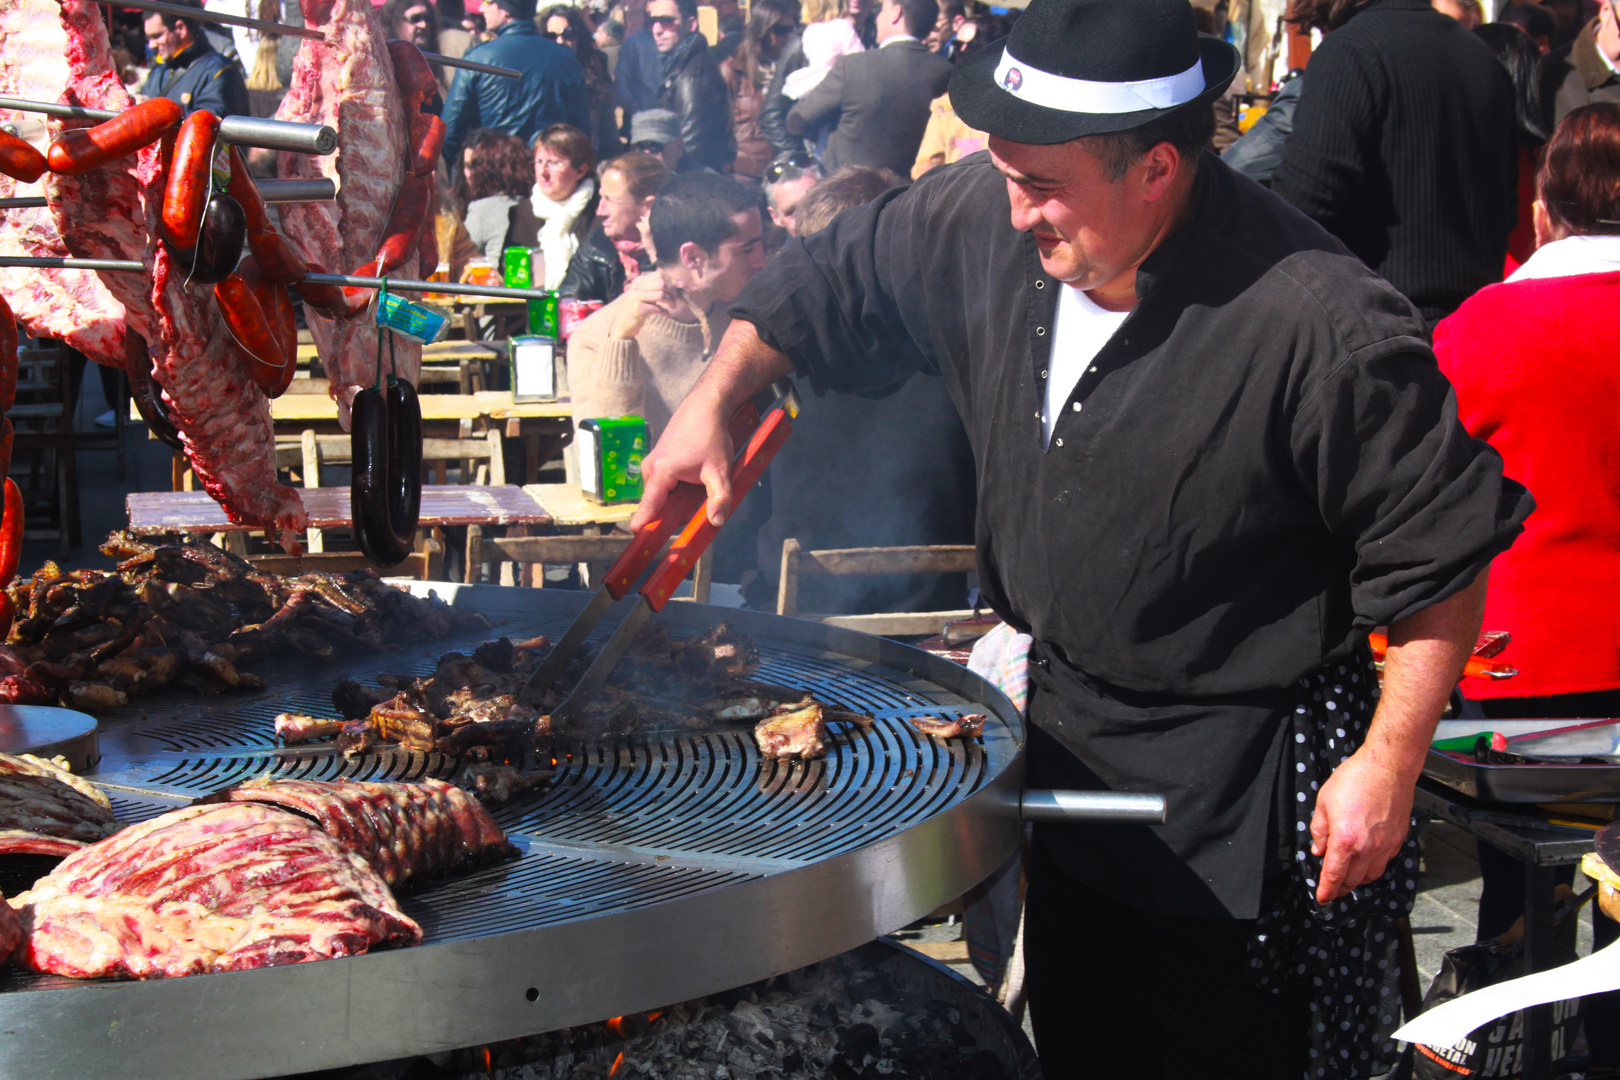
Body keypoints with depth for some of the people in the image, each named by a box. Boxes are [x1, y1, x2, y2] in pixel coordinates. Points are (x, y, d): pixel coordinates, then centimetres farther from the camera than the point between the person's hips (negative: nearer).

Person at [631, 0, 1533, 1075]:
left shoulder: (1322, 328, -29)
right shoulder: (985, 221, -10)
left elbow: (1442, 552, -20)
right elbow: (830, 281, 9)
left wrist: (1390, 765, -17)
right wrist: (713, 400, -1)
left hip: (1240, 785, -6)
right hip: (1064, 735, 7)